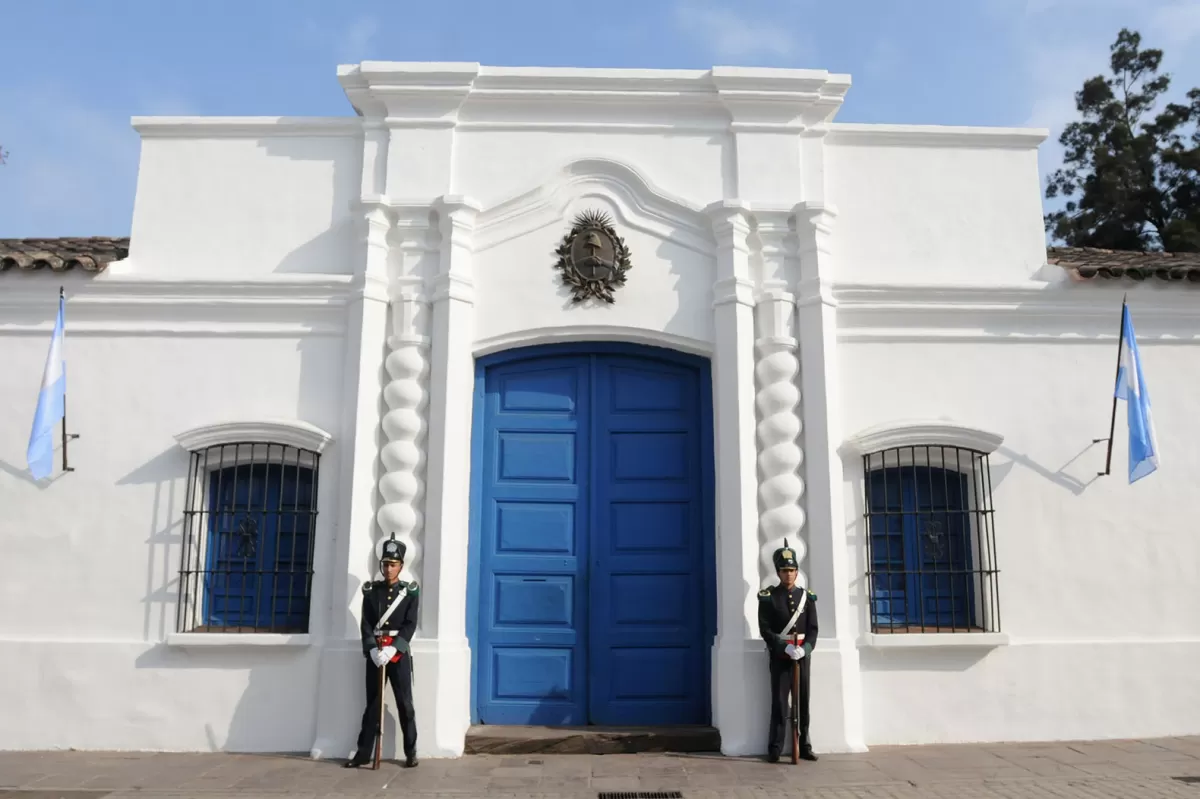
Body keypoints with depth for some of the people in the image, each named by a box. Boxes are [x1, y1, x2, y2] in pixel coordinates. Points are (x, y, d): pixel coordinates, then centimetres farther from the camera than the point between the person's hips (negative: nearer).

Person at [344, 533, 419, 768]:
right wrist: (372, 649, -15)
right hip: (375, 653, 2)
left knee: (404, 703, 1)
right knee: (372, 703, 6)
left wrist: (393, 648, -19)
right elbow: (366, 624, 0)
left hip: (399, 653, -2)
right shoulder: (371, 591, 7)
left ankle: (411, 752, 9)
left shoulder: (410, 592, 1)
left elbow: (410, 625, -7)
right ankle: (363, 752, 13)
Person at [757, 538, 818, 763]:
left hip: (802, 656, 3)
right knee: (779, 703, -3)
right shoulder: (768, 597, -2)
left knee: (803, 702, 7)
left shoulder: (807, 596, 7)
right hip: (779, 657, -3)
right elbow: (765, 629, -7)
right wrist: (785, 647, -19)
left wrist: (804, 648, -15)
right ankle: (775, 748, 3)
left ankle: (804, 746, 16)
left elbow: (813, 629, 3)